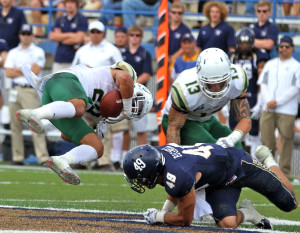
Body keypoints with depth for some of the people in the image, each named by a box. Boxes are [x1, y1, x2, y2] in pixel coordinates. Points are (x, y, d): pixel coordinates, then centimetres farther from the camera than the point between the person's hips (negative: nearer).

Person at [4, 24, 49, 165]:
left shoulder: (38, 52, 4)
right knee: (15, 125, 3)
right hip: (15, 90, 5)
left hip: (31, 91, -5)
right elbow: (8, 73, 3)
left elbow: (35, 71, -9)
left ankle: (43, 157, -18)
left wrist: (18, 70, 0)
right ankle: (18, 158, 7)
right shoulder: (13, 53, 16)